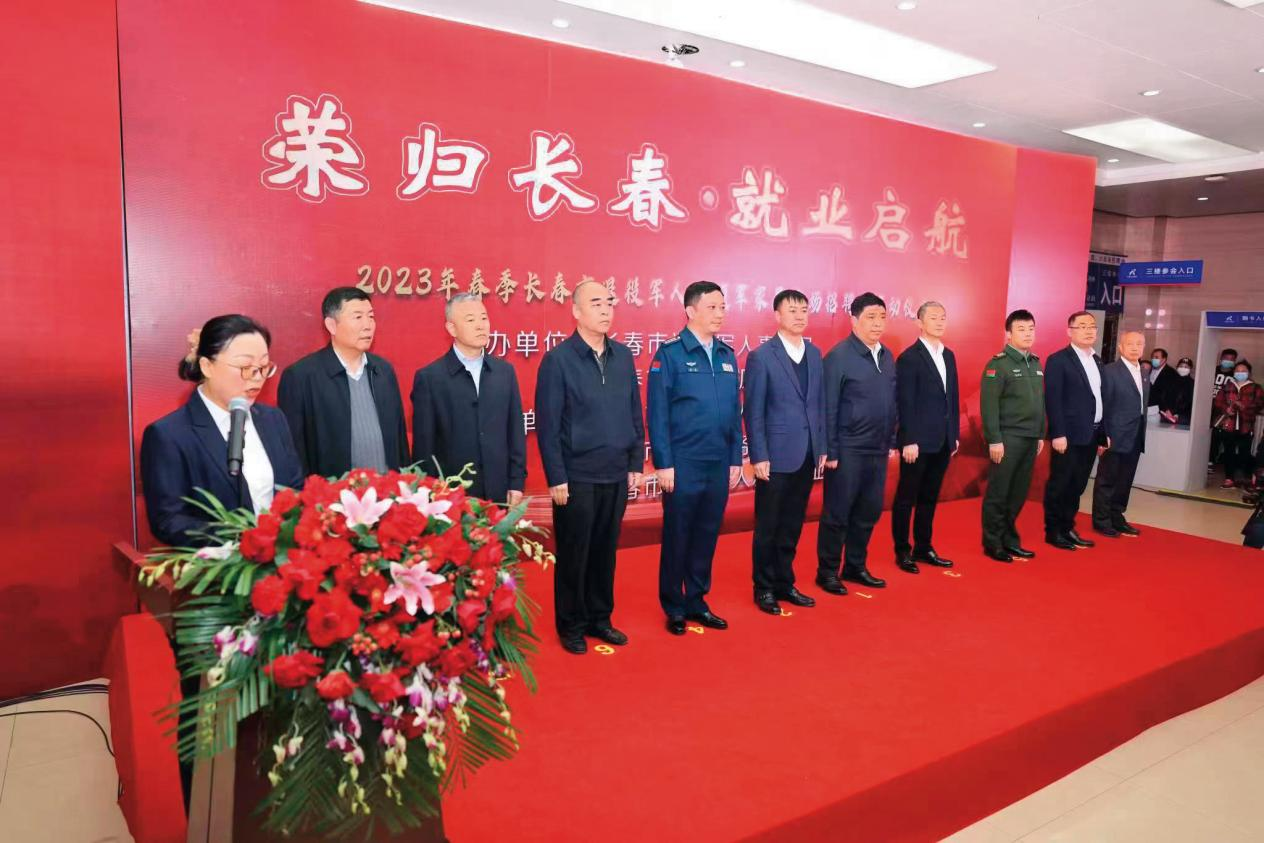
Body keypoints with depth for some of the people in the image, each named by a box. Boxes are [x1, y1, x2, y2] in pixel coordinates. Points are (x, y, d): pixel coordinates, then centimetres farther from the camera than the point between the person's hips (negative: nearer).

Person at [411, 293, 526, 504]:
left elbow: (515, 431, 8)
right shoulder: (429, 377, -4)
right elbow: (423, 443, -3)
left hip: (499, 492, 3)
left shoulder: (505, 371, 7)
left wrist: (517, 483, 3)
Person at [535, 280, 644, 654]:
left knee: (605, 551, 15)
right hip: (577, 478, -4)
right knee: (573, 554, 9)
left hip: (616, 475, 4)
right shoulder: (558, 359, -8)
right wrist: (556, 478, -11)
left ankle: (600, 618, 31)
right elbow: (547, 425, -9)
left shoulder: (623, 356, 6)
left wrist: (636, 463, 8)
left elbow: (635, 414, 10)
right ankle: (571, 625, 25)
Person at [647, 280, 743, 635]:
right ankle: (674, 608, 22)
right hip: (683, 464, -5)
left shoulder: (727, 355, 9)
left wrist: (736, 459, 9)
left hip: (720, 464, 5)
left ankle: (697, 601, 28)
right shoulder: (670, 353, -7)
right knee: (677, 536, 7)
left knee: (707, 535, 13)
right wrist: (663, 463, -12)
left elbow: (735, 411, 12)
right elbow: (657, 413, -9)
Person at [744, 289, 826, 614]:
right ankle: (764, 588, 20)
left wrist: (822, 447, 9)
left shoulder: (814, 353, 10)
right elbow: (753, 412, -10)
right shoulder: (761, 357, -8)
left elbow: (819, 403, 12)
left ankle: (785, 583, 27)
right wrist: (759, 456, -14)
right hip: (776, 456, -5)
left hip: (807, 455, 5)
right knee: (767, 527, 6)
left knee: (792, 526, 14)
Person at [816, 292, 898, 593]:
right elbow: (828, 408, -12)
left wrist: (892, 442, 12)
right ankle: (827, 571, 16)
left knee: (869, 512, 14)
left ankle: (855, 566, 28)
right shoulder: (839, 356, -10)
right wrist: (829, 451, -13)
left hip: (878, 450, 7)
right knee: (837, 514, 3)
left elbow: (892, 403, 14)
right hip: (848, 451, -7)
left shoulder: (887, 356, 10)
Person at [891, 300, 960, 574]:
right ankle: (903, 551, 13)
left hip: (943, 441, 7)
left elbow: (953, 397, 15)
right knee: (906, 498, 4)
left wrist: (955, 434, 12)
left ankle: (923, 548, 24)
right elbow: (905, 403, -14)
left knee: (929, 497, 14)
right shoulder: (909, 358, -10)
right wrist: (909, 441, -17)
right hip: (918, 441, -7)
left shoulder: (949, 356, 13)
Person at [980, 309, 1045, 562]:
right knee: (998, 493, 1)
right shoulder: (998, 364, -9)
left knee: (1019, 494, 11)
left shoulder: (1035, 363, 13)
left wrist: (1041, 434, 14)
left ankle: (1010, 540, 22)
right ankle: (993, 543, 11)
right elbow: (988, 405, -13)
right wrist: (994, 440, -16)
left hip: (1030, 439, 6)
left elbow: (1040, 402, 16)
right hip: (1007, 438, -6)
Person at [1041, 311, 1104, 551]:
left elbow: (1098, 398, 14)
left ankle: (1067, 529, 23)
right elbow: (1052, 400, -14)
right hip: (1069, 435, -7)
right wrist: (1058, 434, -19)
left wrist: (1102, 434, 11)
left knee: (1077, 486, 13)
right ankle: (1053, 532, 10)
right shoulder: (1058, 360, -9)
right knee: (1059, 486, 1)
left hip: (1090, 435, 7)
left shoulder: (1097, 361, 14)